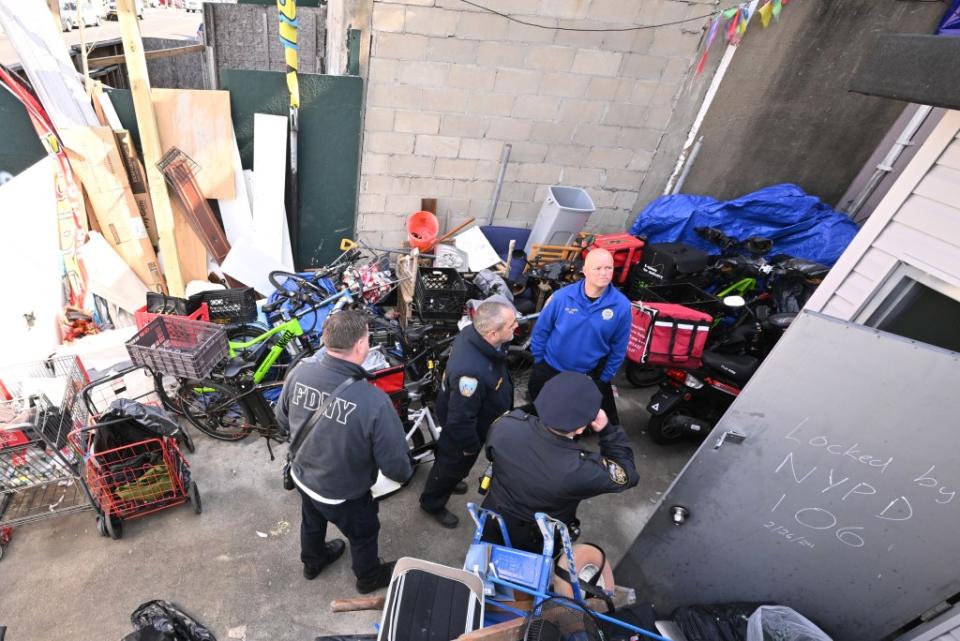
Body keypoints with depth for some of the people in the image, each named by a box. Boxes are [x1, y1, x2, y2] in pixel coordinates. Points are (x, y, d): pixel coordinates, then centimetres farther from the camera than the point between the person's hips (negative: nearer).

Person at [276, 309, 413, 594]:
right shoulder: (374, 402, -39)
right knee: (364, 534, 27)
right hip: (343, 493, -5)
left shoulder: (300, 372, -23)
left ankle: (312, 562, 65)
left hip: (302, 475, 5)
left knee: (312, 522, 35)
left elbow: (282, 419, -2)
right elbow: (394, 464, -26)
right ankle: (369, 577, 55)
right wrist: (405, 474, -3)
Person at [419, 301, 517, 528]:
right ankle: (432, 503, 50)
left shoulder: (473, 332, -20)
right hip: (463, 428, -7)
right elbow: (460, 420, -34)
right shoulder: (472, 371, -47)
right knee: (454, 464, 21)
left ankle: (448, 482, 65)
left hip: (472, 415, 8)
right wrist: (471, 446, -16)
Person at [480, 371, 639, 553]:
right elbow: (627, 474, -19)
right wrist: (607, 429, -24)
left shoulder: (505, 426, -31)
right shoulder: (581, 470, -41)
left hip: (494, 525, 3)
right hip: (535, 545, -3)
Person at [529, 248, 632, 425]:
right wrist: (539, 361, 0)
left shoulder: (621, 305, -19)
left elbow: (619, 348, -7)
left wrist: (605, 378, -1)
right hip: (550, 367, 0)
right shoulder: (562, 296, -20)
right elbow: (541, 330, -7)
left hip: (590, 374, 0)